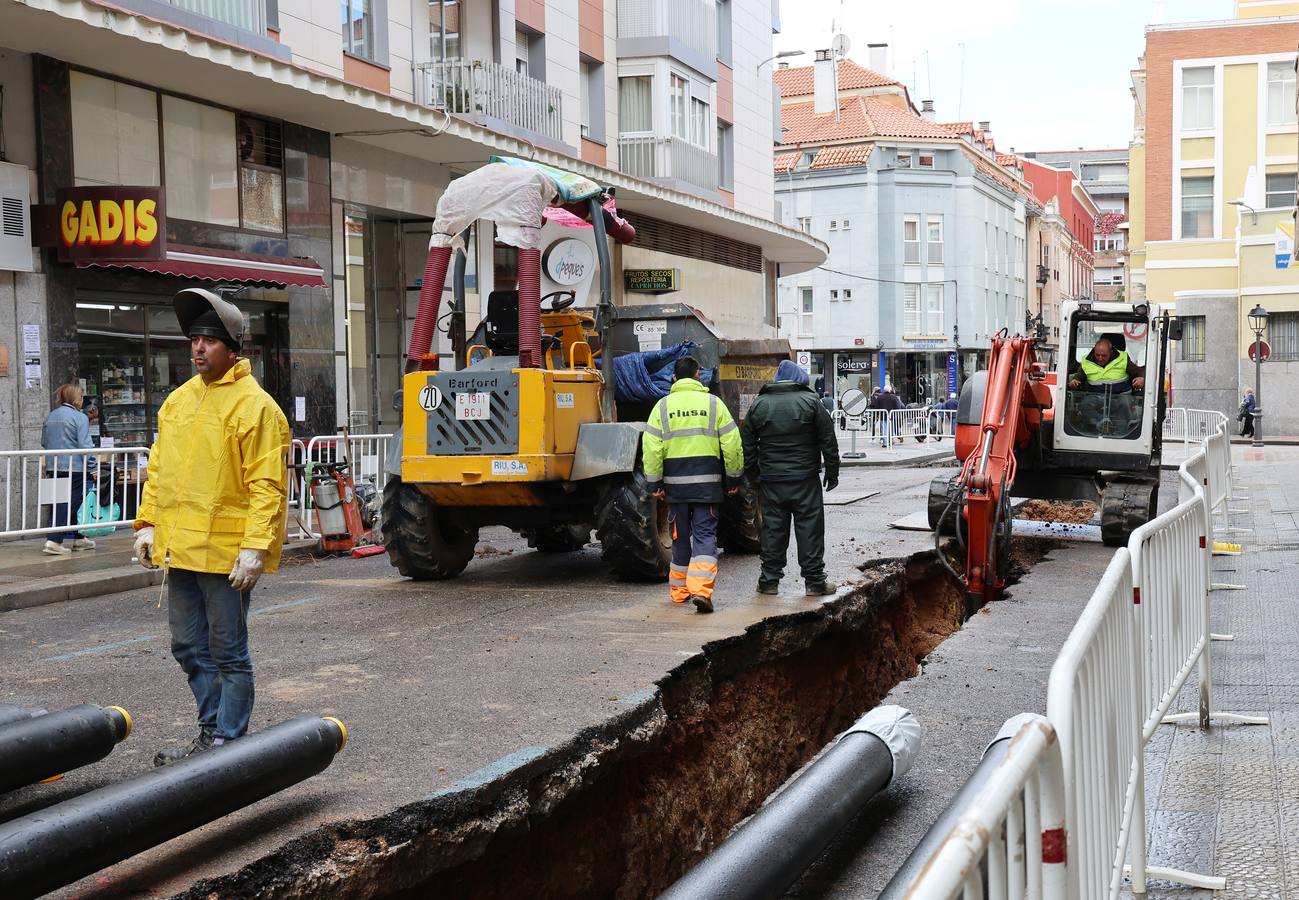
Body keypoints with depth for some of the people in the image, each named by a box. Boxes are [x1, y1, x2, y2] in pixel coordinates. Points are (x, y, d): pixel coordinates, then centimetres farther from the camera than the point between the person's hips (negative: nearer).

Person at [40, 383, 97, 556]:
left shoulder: (50, 417, 11)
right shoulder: (80, 418, -11)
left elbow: (44, 443, 19)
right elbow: (85, 446, -15)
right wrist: (92, 469, -9)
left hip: (53, 468, 7)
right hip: (74, 468, -7)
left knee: (69, 504, 18)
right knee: (68, 505, -5)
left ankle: (75, 538, 27)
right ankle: (54, 542, -14)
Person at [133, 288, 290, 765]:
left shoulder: (254, 405, -11)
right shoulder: (178, 400, 13)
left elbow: (267, 484, -16)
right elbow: (158, 469, 19)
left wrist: (255, 547, -21)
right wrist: (148, 523, 12)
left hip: (226, 553, -8)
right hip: (179, 547, 8)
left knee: (228, 653, 3)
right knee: (190, 649, 15)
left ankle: (227, 742, 13)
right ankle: (211, 732, 28)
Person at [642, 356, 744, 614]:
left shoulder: (663, 406, 3)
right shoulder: (713, 403, 1)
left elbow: (651, 447, -3)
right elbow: (732, 444, 0)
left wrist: (655, 482, 3)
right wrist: (734, 477, 9)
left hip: (675, 480, 2)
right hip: (707, 480, -1)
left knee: (680, 536, 14)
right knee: (705, 534, 0)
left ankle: (679, 590, 24)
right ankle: (701, 589, -15)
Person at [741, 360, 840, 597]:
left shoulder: (759, 404, 5)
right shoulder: (810, 402, -3)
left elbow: (747, 445, 9)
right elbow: (829, 442, -2)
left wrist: (756, 472, 17)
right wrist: (832, 473, 7)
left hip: (772, 481, 3)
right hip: (805, 480, -3)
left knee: (773, 529, 8)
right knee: (809, 528, 2)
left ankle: (769, 580, 12)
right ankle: (814, 581, 5)